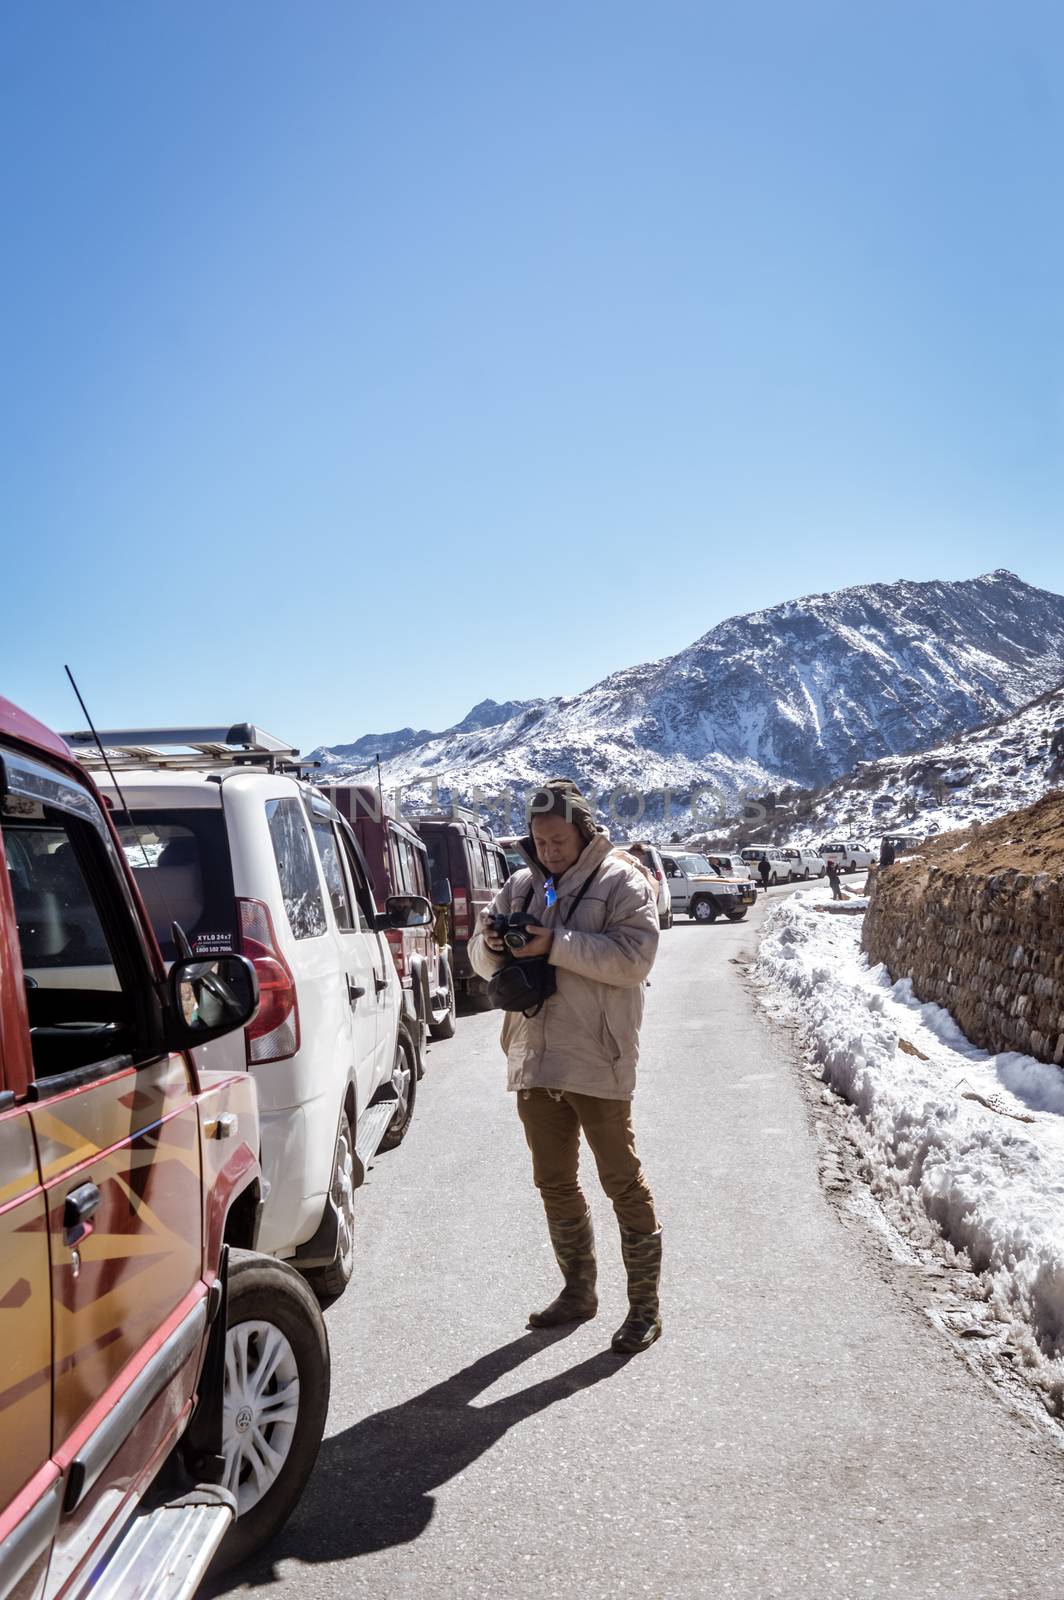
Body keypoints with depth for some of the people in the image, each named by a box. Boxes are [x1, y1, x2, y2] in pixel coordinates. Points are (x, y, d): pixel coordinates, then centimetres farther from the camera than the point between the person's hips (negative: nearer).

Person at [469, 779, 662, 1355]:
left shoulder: (621, 883, -6)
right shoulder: (521, 885, 11)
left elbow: (634, 957, -19)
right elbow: (484, 962, 13)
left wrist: (555, 945, -24)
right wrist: (490, 944, -12)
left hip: (597, 1062, -6)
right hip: (534, 1061, 7)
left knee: (623, 1183, 1)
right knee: (554, 1182, 16)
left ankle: (644, 1307, 14)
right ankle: (578, 1291, 33)